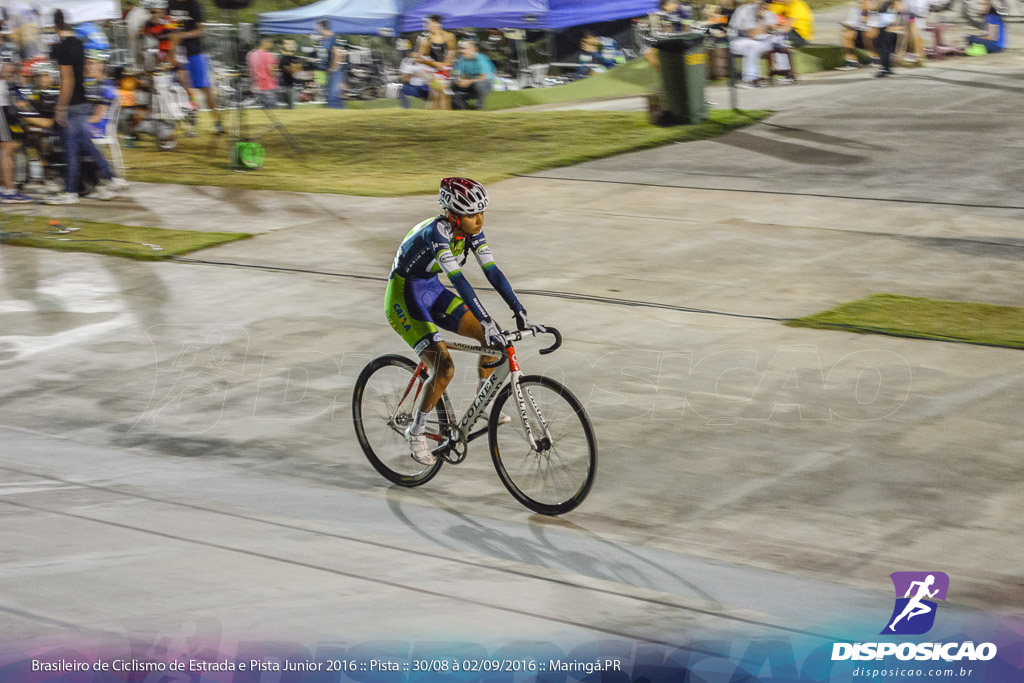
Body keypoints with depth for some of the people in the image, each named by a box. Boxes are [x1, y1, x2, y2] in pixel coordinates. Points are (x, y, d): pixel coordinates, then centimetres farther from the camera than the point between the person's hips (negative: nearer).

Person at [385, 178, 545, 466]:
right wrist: (487, 321, -46)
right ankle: (416, 431, 1)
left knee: (494, 337, -3)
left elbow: (492, 271, -9)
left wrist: (520, 312, -18)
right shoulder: (437, 232, -31)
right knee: (444, 369, -20)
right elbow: (459, 280, -40)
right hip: (404, 299, -8)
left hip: (431, 291, 8)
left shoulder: (472, 230, -8)